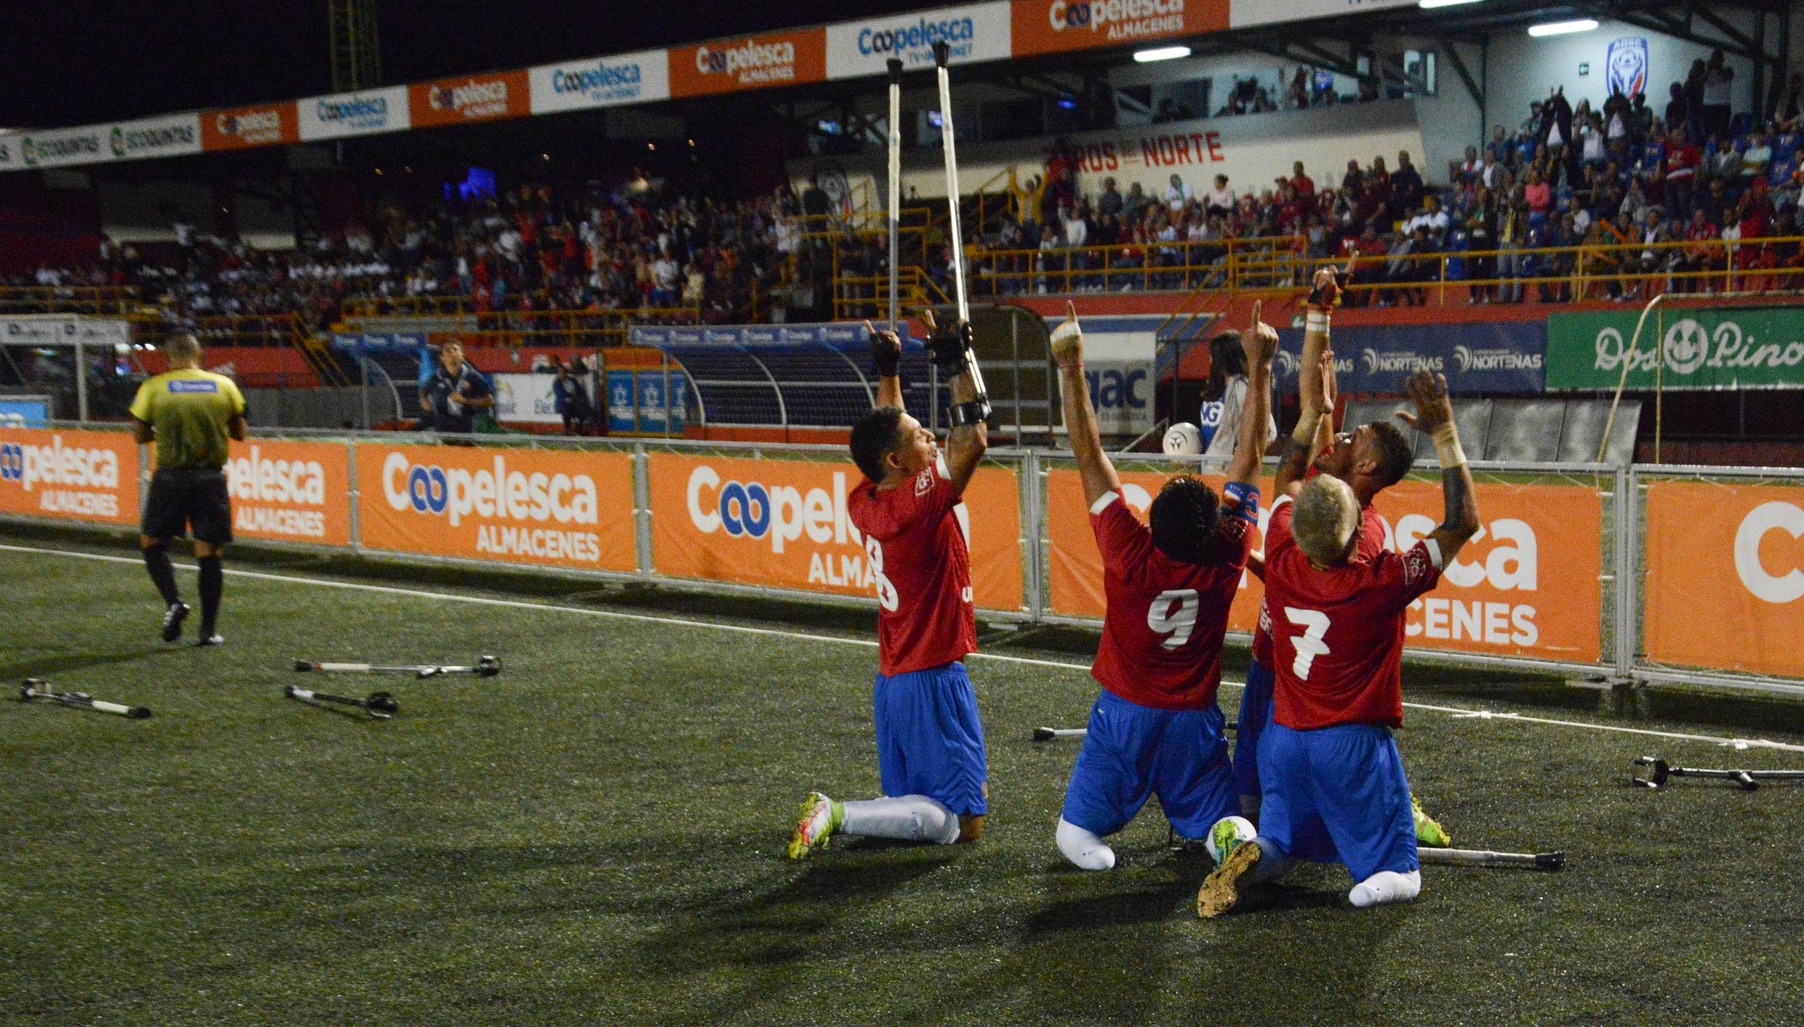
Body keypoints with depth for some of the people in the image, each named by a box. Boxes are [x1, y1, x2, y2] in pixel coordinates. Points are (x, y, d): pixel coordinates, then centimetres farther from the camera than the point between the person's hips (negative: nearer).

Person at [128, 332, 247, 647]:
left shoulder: (153, 387, 0)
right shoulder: (224, 385, 3)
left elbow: (139, 435, 4)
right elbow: (239, 432, 9)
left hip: (170, 476, -1)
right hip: (211, 477, 1)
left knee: (151, 541, 16)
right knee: (209, 553, 4)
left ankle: (173, 602, -4)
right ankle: (208, 630, 4)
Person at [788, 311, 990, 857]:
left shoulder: (865, 503, 4)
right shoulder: (917, 504, -18)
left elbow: (885, 431, 22)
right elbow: (974, 441, -25)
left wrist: (888, 374, 21)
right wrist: (959, 367, -19)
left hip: (892, 681, 9)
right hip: (932, 681, -9)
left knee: (913, 805, 18)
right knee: (963, 822, -5)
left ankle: (836, 813, -3)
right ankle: (838, 816, -17)